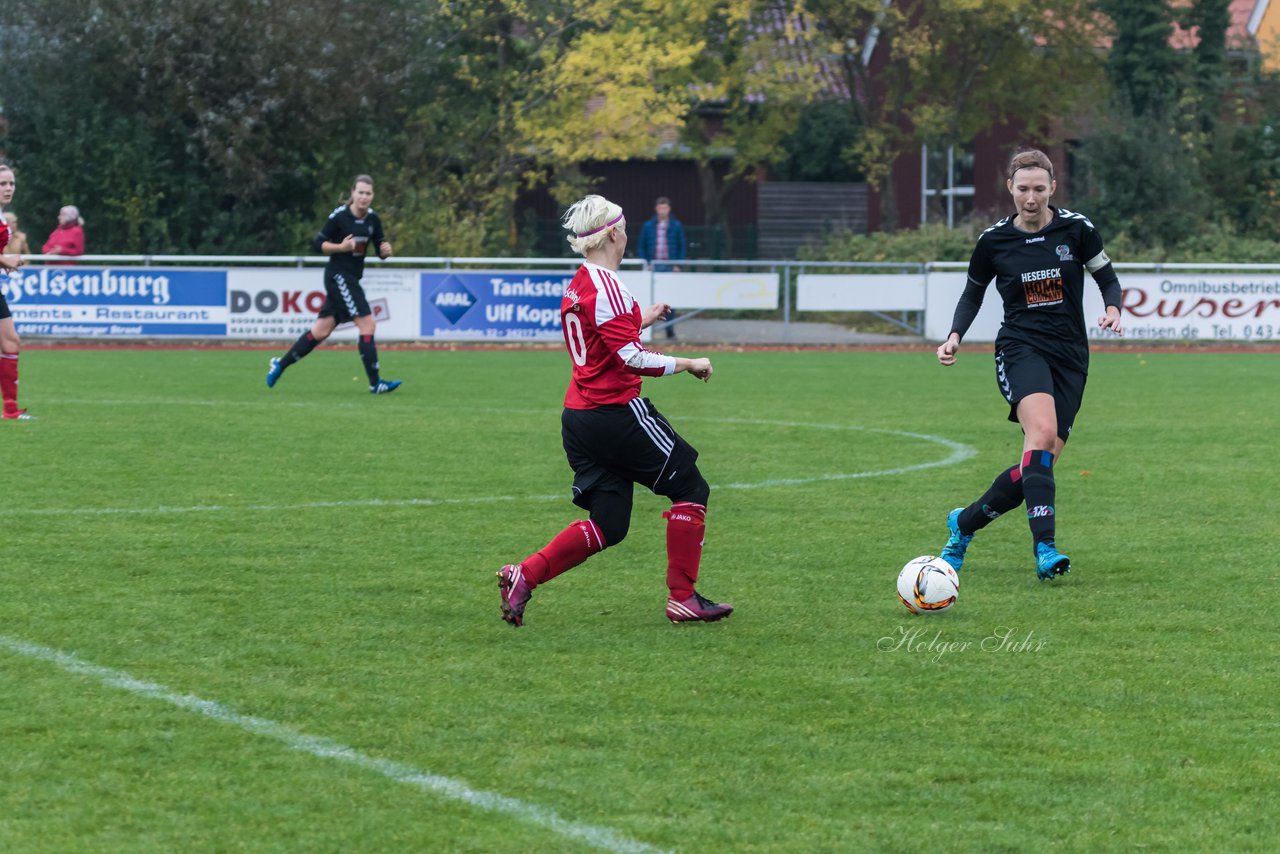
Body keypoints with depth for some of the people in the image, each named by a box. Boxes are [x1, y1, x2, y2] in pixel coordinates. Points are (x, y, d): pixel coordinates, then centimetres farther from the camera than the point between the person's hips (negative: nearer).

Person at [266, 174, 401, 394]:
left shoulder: (372, 219, 6)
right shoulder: (339, 216, -12)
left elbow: (380, 248, 12)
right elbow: (317, 244, -9)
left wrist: (385, 249, -11)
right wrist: (341, 247, -23)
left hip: (352, 279, 8)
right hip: (338, 276, -8)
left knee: (321, 330, 11)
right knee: (367, 324, -15)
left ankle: (280, 364, 24)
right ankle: (375, 383, -13)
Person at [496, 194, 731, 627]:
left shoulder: (576, 287, 13)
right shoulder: (605, 285, -15)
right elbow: (632, 358, -20)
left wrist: (641, 320, 29)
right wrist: (688, 364, -9)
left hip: (579, 417, 9)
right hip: (617, 411, -9)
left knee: (607, 525, 10)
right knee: (690, 489, 7)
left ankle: (523, 575, -4)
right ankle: (682, 598, 7)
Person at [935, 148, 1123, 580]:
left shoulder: (1076, 229, 0)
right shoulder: (994, 240, 1)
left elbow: (1109, 280, 9)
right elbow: (973, 293, 15)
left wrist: (1113, 310, -12)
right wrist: (955, 337, -1)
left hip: (1070, 354, 2)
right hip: (1020, 347, -2)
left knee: (1040, 462, -4)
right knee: (1042, 432, -31)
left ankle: (963, 523, 22)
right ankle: (1044, 549, -38)